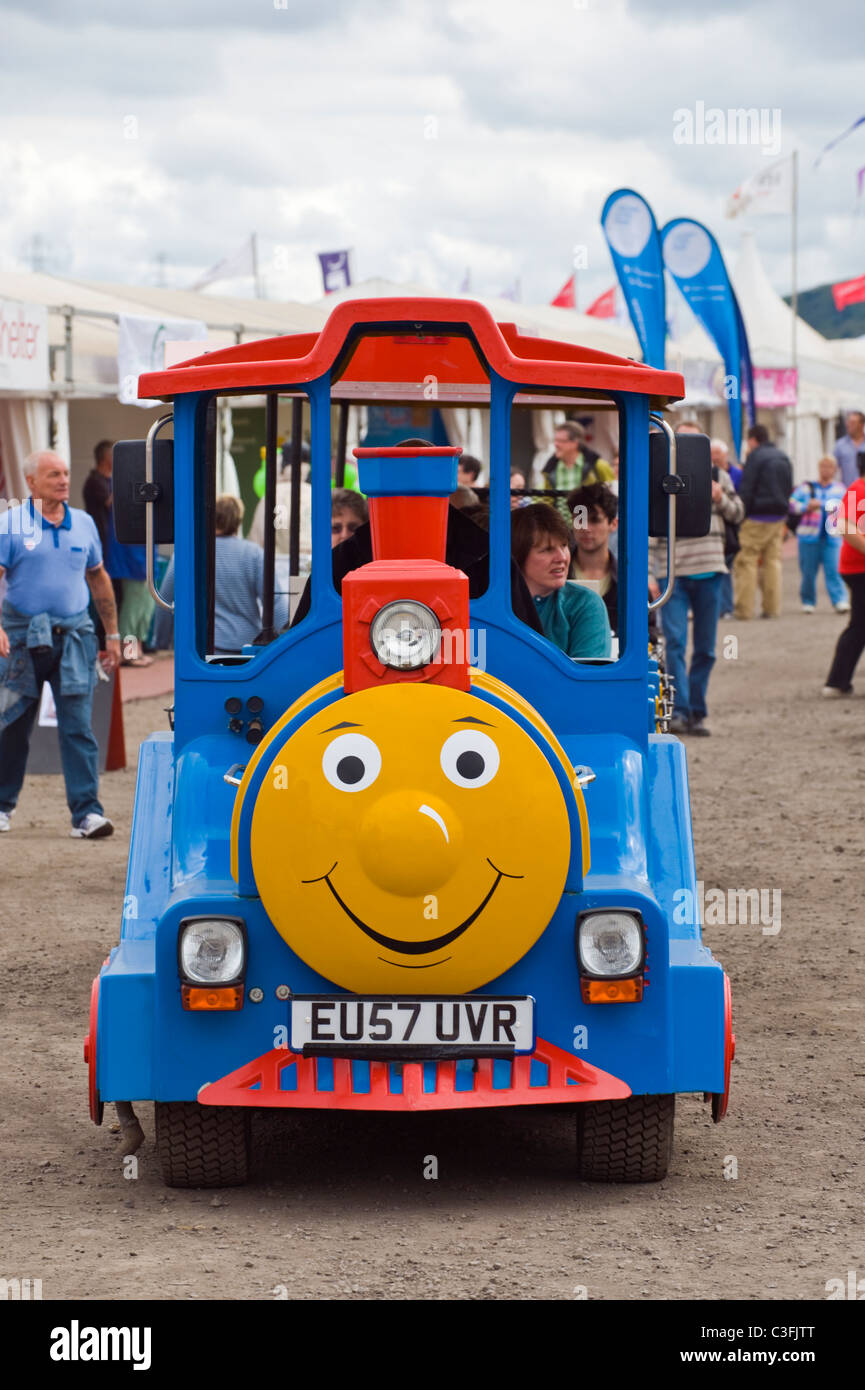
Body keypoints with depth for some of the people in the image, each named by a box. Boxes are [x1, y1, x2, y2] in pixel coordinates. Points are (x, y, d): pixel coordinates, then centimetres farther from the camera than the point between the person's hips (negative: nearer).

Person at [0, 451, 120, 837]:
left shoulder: (84, 523, 10)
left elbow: (99, 580, 19)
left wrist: (112, 634, 18)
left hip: (73, 635, 2)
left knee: (78, 725, -7)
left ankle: (86, 812, -10)